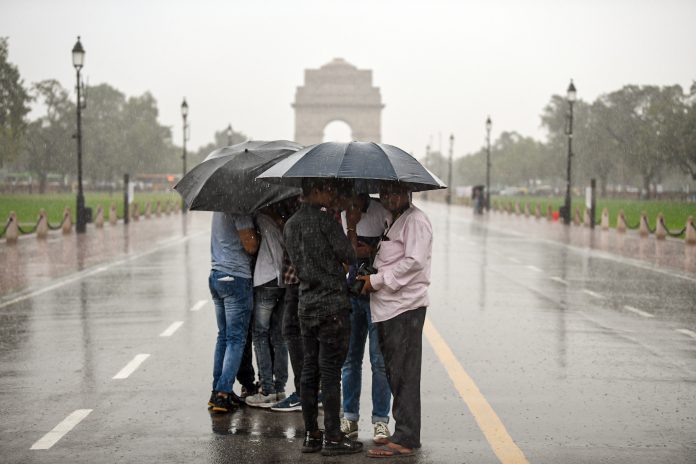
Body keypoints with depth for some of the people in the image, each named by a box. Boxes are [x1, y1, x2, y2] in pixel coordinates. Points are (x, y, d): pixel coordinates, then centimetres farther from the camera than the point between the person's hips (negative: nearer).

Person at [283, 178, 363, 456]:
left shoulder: (290, 225, 12)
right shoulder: (325, 220, -13)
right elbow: (350, 257, -9)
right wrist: (352, 226, 5)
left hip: (306, 306, 8)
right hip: (332, 306, -8)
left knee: (309, 371, 11)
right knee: (330, 373, -3)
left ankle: (311, 435, 16)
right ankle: (332, 438, 2)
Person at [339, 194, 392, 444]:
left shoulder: (382, 212, -8)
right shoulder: (341, 214, 8)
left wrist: (371, 251, -20)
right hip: (350, 292, 5)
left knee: (379, 359, -2)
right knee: (350, 356, 9)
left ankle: (380, 420, 6)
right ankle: (350, 418, 18)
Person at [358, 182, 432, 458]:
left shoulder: (415, 220, -8)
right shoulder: (394, 222, 22)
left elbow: (414, 261, -18)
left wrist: (377, 280, -14)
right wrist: (372, 277, 13)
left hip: (405, 307, -10)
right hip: (387, 309, 10)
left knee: (403, 375, -8)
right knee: (394, 373, 11)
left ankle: (405, 439, -6)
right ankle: (404, 434, 18)